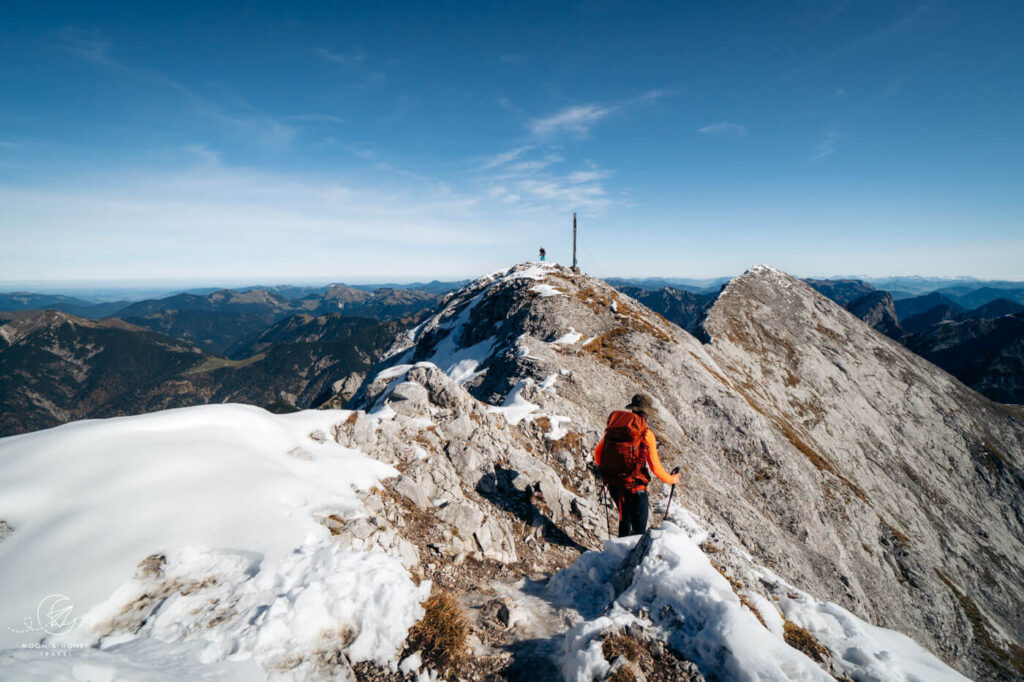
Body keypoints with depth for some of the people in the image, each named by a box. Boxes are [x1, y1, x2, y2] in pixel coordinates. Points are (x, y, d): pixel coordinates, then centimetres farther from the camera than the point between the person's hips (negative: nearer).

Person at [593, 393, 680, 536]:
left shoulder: (612, 428, 4)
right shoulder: (646, 434, -10)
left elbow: (597, 452, 12)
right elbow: (655, 467, -8)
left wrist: (603, 469, 32)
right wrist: (671, 479, 10)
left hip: (612, 484, 5)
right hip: (634, 487, -5)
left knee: (625, 519, 26)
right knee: (639, 528, 10)